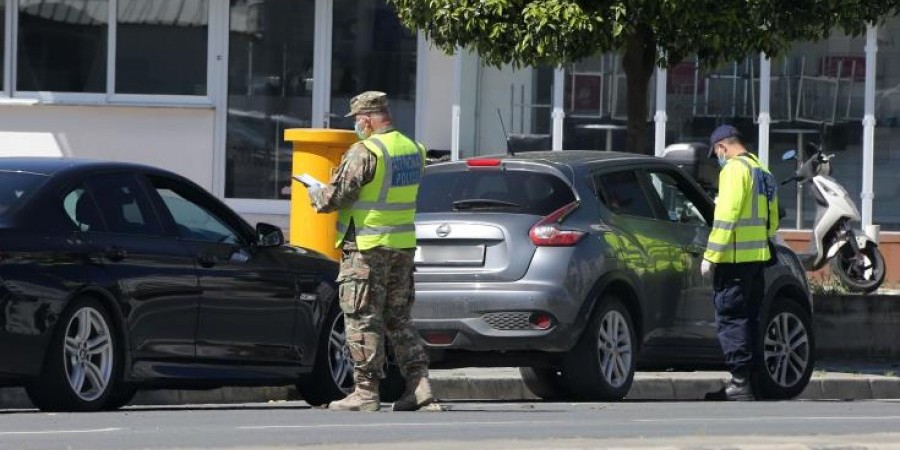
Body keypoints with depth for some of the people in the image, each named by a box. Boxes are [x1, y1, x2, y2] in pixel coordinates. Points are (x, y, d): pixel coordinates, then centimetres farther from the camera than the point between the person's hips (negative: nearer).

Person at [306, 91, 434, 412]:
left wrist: (316, 193, 5)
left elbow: (336, 196, -16)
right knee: (398, 319, 14)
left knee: (363, 319, -2)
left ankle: (366, 391, -4)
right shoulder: (413, 150, 9)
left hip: (367, 248, -7)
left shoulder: (365, 153, -15)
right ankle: (419, 383, 6)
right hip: (403, 244, 7)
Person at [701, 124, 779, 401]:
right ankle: (752, 376, 15)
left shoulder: (734, 169, -12)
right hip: (758, 257, 9)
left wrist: (710, 256, -17)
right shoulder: (762, 172, 18)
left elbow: (726, 217, -19)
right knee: (749, 317, 14)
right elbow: (772, 220, 24)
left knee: (730, 317, -7)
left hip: (735, 257, -9)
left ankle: (740, 380, -12)